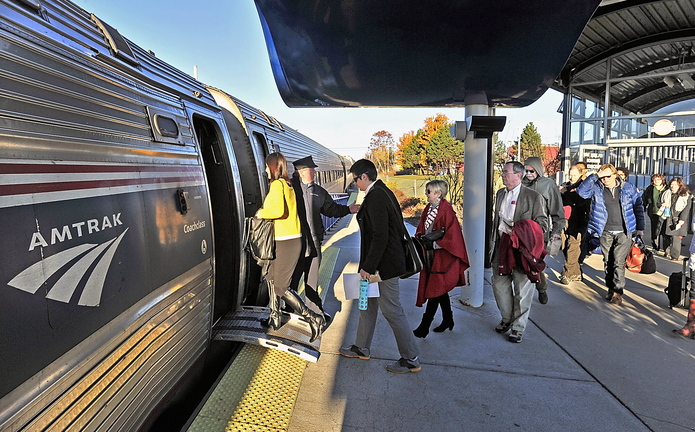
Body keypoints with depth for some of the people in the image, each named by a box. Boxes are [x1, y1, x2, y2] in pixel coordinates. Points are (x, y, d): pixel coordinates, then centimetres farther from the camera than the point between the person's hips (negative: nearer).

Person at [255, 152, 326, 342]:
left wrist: (261, 213, -12)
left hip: (286, 242, -10)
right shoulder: (287, 184, 15)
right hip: (289, 239, 10)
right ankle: (274, 318, 31)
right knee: (271, 278, 19)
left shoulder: (277, 184, -13)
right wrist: (264, 212, 9)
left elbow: (278, 210, -27)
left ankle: (314, 318, -1)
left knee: (281, 287, -3)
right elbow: (284, 209, 12)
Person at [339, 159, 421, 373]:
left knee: (392, 310, 1)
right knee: (368, 303, 20)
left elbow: (380, 236, -25)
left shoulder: (375, 197, -21)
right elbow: (398, 226, 16)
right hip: (384, 261, 11)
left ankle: (411, 359, 16)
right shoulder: (384, 192, 10)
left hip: (384, 264, -11)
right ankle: (361, 348, 36)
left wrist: (368, 266, -21)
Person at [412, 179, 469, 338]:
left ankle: (424, 326, 3)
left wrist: (434, 244, -18)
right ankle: (448, 320, 32)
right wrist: (422, 237, -6)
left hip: (443, 256, -8)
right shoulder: (428, 209, 8)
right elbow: (421, 229, 15)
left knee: (435, 290, -3)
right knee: (440, 290, 17)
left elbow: (452, 235, -19)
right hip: (431, 255, 8)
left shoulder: (446, 210, -16)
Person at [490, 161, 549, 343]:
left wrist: (527, 238, -19)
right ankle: (507, 319, 34)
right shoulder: (500, 194, 11)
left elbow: (542, 223, -5)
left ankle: (518, 327, 19)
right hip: (500, 246, 6)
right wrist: (493, 242, 17)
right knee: (499, 284, 13)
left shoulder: (533, 196, -8)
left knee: (522, 289, 4)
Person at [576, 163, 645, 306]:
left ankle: (618, 291, 1)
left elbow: (638, 207, 9)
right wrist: (595, 176, -18)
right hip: (605, 233, 1)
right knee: (607, 262, 9)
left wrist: (640, 227, 6)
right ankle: (610, 288, 23)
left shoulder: (628, 188, 3)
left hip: (624, 232, -1)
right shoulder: (596, 188, 0)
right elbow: (581, 191, -17)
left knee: (618, 262, -7)